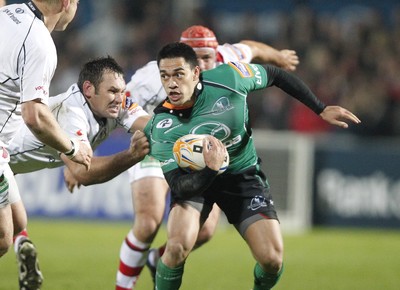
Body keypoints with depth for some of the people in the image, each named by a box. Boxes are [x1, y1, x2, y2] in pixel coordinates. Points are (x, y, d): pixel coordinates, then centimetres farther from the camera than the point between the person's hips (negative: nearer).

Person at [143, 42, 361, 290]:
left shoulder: (228, 78, -23)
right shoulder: (161, 127, -24)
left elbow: (275, 75, -4)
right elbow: (178, 186, -27)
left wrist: (321, 109, -1)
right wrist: (210, 169, -47)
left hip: (243, 174, 1)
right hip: (196, 177, -1)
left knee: (272, 260, -14)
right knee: (178, 246, -30)